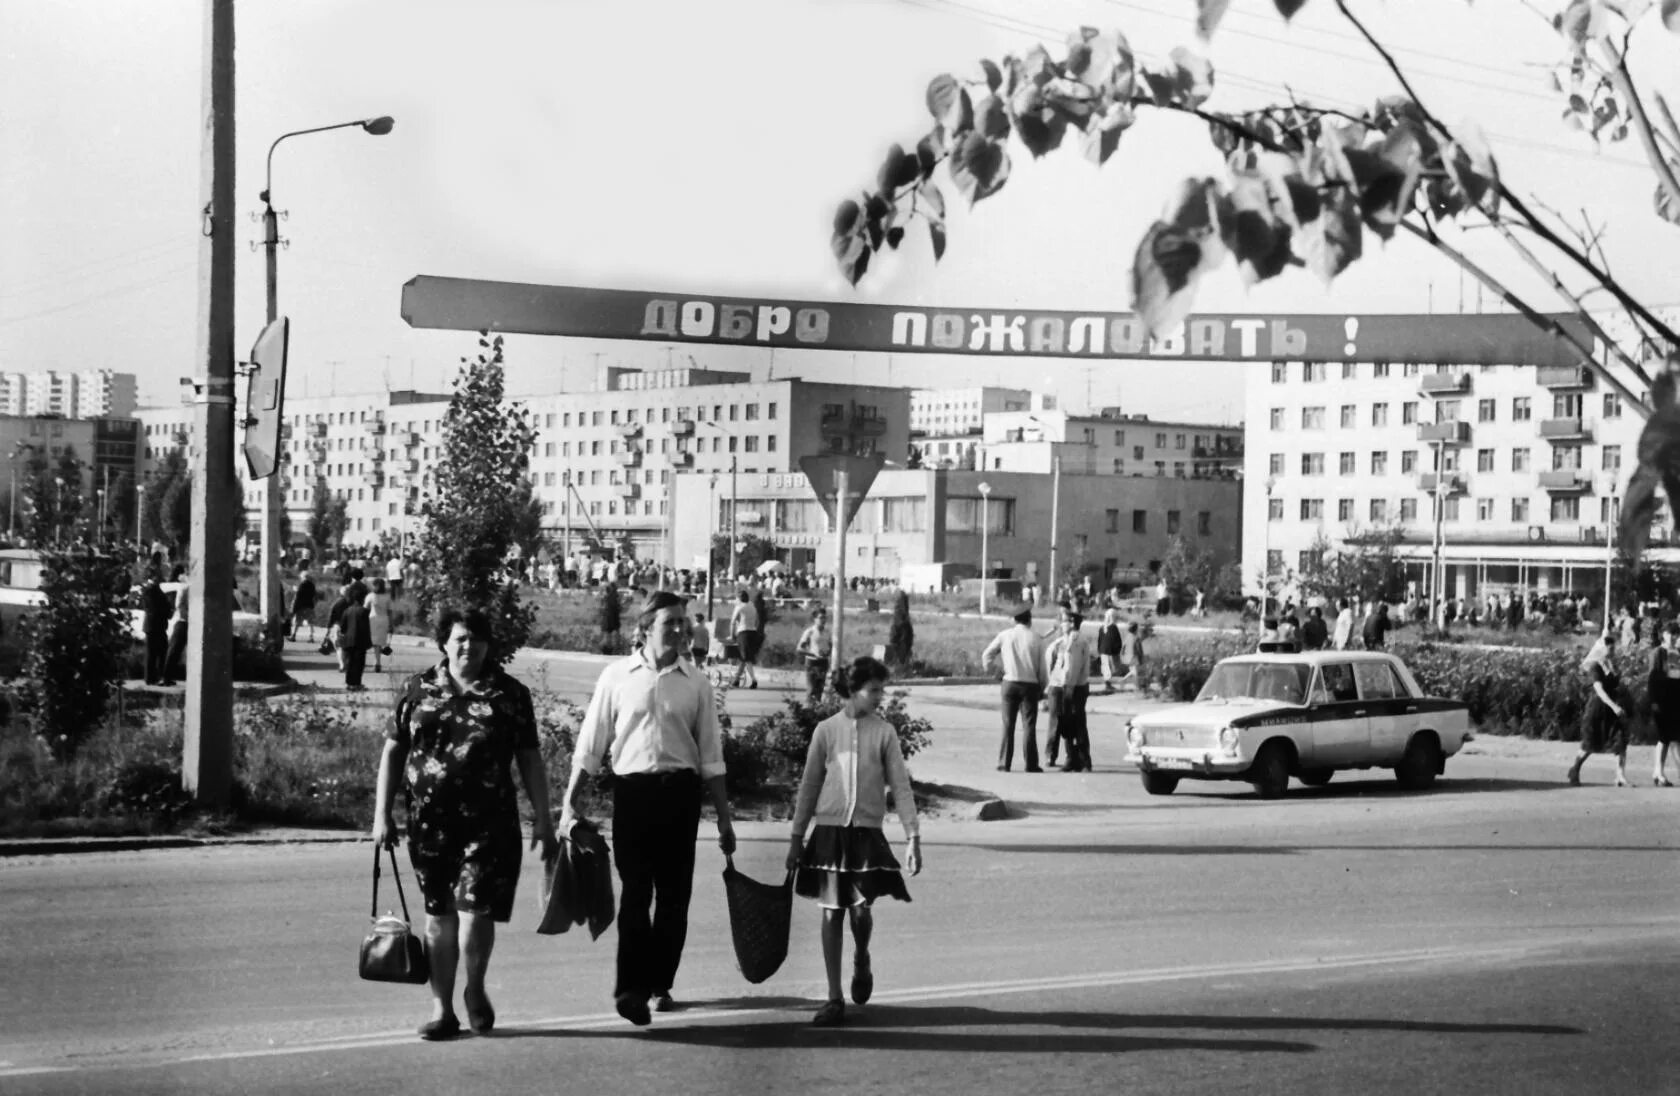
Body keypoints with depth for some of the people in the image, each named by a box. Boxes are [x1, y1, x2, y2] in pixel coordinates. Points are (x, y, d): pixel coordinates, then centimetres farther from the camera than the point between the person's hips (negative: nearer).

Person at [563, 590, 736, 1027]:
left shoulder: (696, 683, 6)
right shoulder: (618, 676, 2)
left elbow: (711, 756, 10)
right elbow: (590, 745, 5)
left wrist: (724, 818, 9)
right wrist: (570, 802, 2)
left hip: (680, 792, 2)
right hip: (633, 790, -2)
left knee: (674, 895, 6)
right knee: (635, 891, -10)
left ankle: (660, 983, 19)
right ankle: (631, 987, -14)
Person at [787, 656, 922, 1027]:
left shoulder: (884, 733, 2)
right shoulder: (826, 730, 3)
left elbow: (901, 786, 0)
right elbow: (809, 786, 8)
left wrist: (912, 837, -7)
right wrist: (796, 837, 7)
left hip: (867, 832, 0)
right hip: (829, 830, 0)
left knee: (861, 909, -11)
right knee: (831, 913, 1)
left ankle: (861, 961, 24)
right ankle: (834, 999, 9)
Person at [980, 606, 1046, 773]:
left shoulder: (1005, 635, 1)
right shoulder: (1035, 638, 0)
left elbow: (986, 654, 6)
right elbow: (1042, 667, 2)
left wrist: (990, 668, 24)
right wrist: (1042, 687, 13)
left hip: (1010, 683, 1)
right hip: (1030, 684, -1)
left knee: (1008, 725, 5)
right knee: (1029, 726, 1)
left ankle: (1004, 764, 3)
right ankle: (1031, 764, -1)